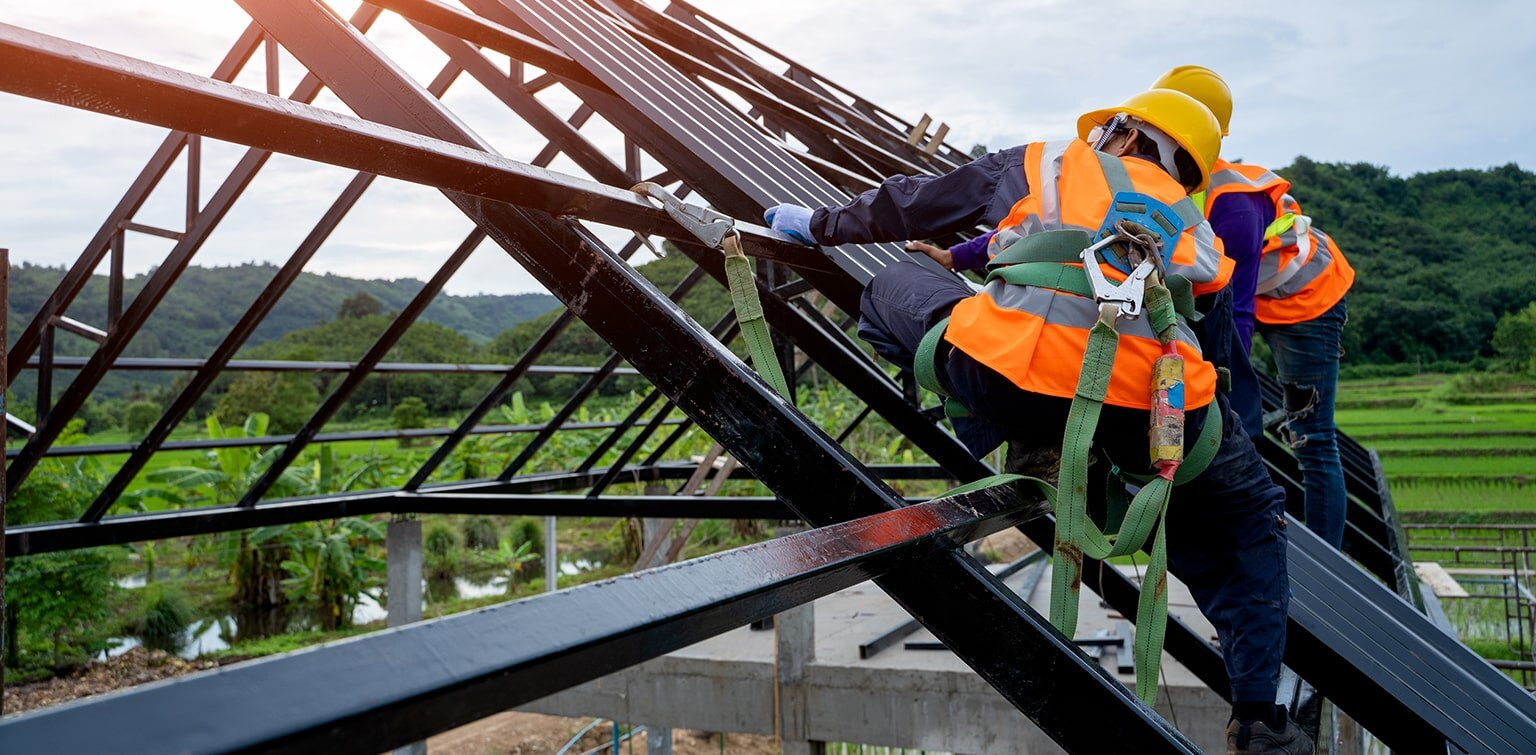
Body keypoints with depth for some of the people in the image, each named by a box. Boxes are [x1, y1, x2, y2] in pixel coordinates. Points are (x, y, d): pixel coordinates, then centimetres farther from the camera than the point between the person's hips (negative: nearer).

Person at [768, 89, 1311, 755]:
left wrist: (820, 225, 39)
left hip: (1008, 380, -2)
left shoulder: (1052, 160, 25)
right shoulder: (1195, 229, 31)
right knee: (1248, 524, 30)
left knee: (892, 286, 26)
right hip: (1155, 407, 3)